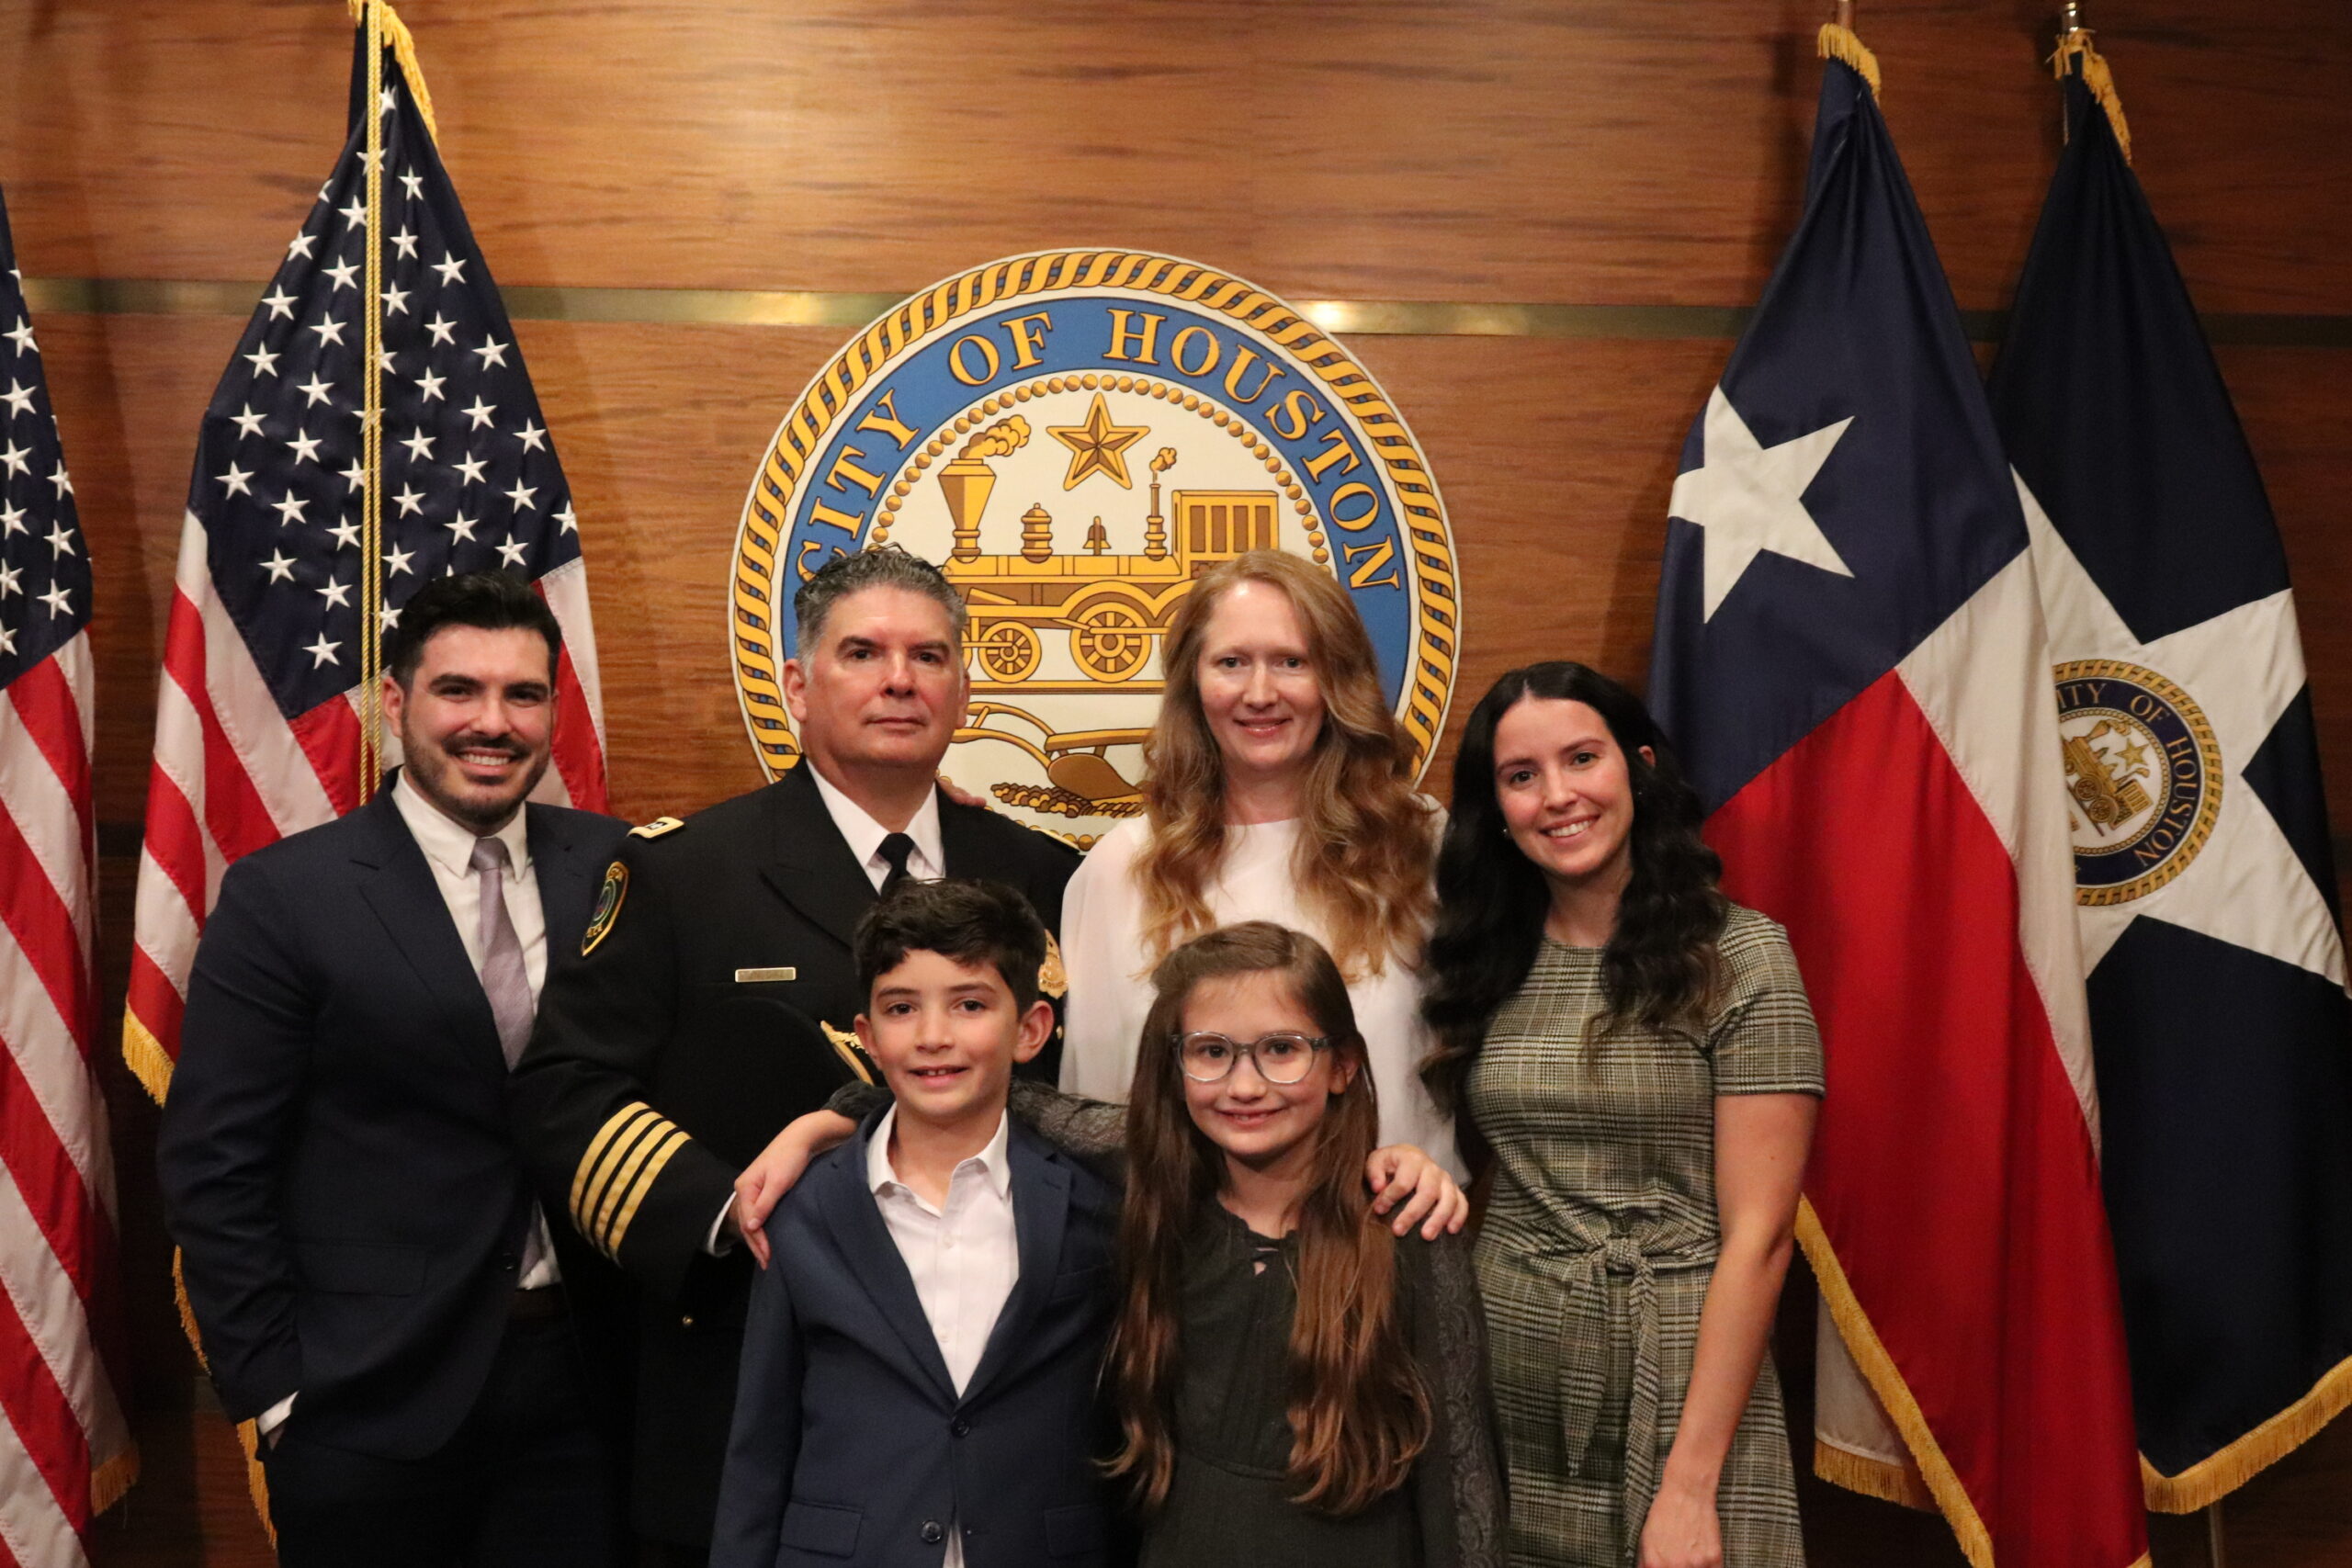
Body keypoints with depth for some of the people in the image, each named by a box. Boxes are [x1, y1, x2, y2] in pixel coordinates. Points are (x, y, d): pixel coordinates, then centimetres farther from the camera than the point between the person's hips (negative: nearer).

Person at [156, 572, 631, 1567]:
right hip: (371, 1407, -2)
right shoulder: (283, 896, -8)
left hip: (578, 1382, 3)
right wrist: (278, 1391, -7)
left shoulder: (612, 870, 0)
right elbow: (211, 1167, -6)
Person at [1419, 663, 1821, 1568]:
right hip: (1505, 1381, 4)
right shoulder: (1485, 963, 4)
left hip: (1678, 1383, -4)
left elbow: (1757, 1236, -12)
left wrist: (1689, 1483, -15)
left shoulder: (1738, 957, -9)